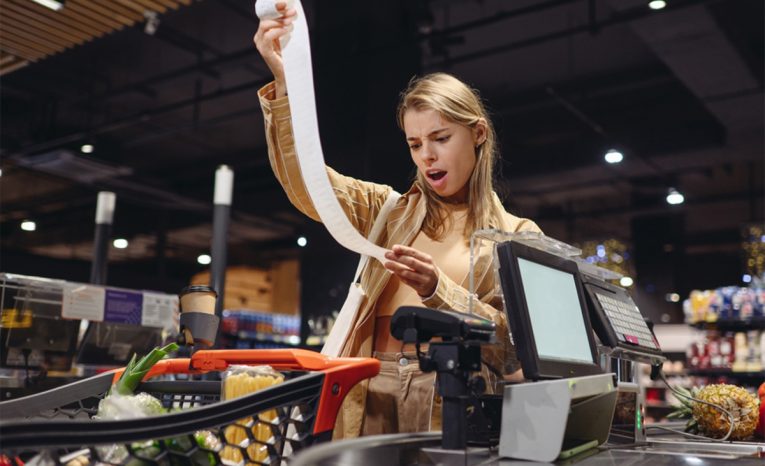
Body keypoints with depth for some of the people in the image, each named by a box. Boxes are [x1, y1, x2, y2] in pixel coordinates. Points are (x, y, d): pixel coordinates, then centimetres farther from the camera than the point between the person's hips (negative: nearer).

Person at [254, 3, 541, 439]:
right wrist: (284, 81, -12)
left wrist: (437, 290, -16)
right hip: (369, 399, 2)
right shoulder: (390, 210, 14)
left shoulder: (517, 235, 8)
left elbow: (510, 343, 0)